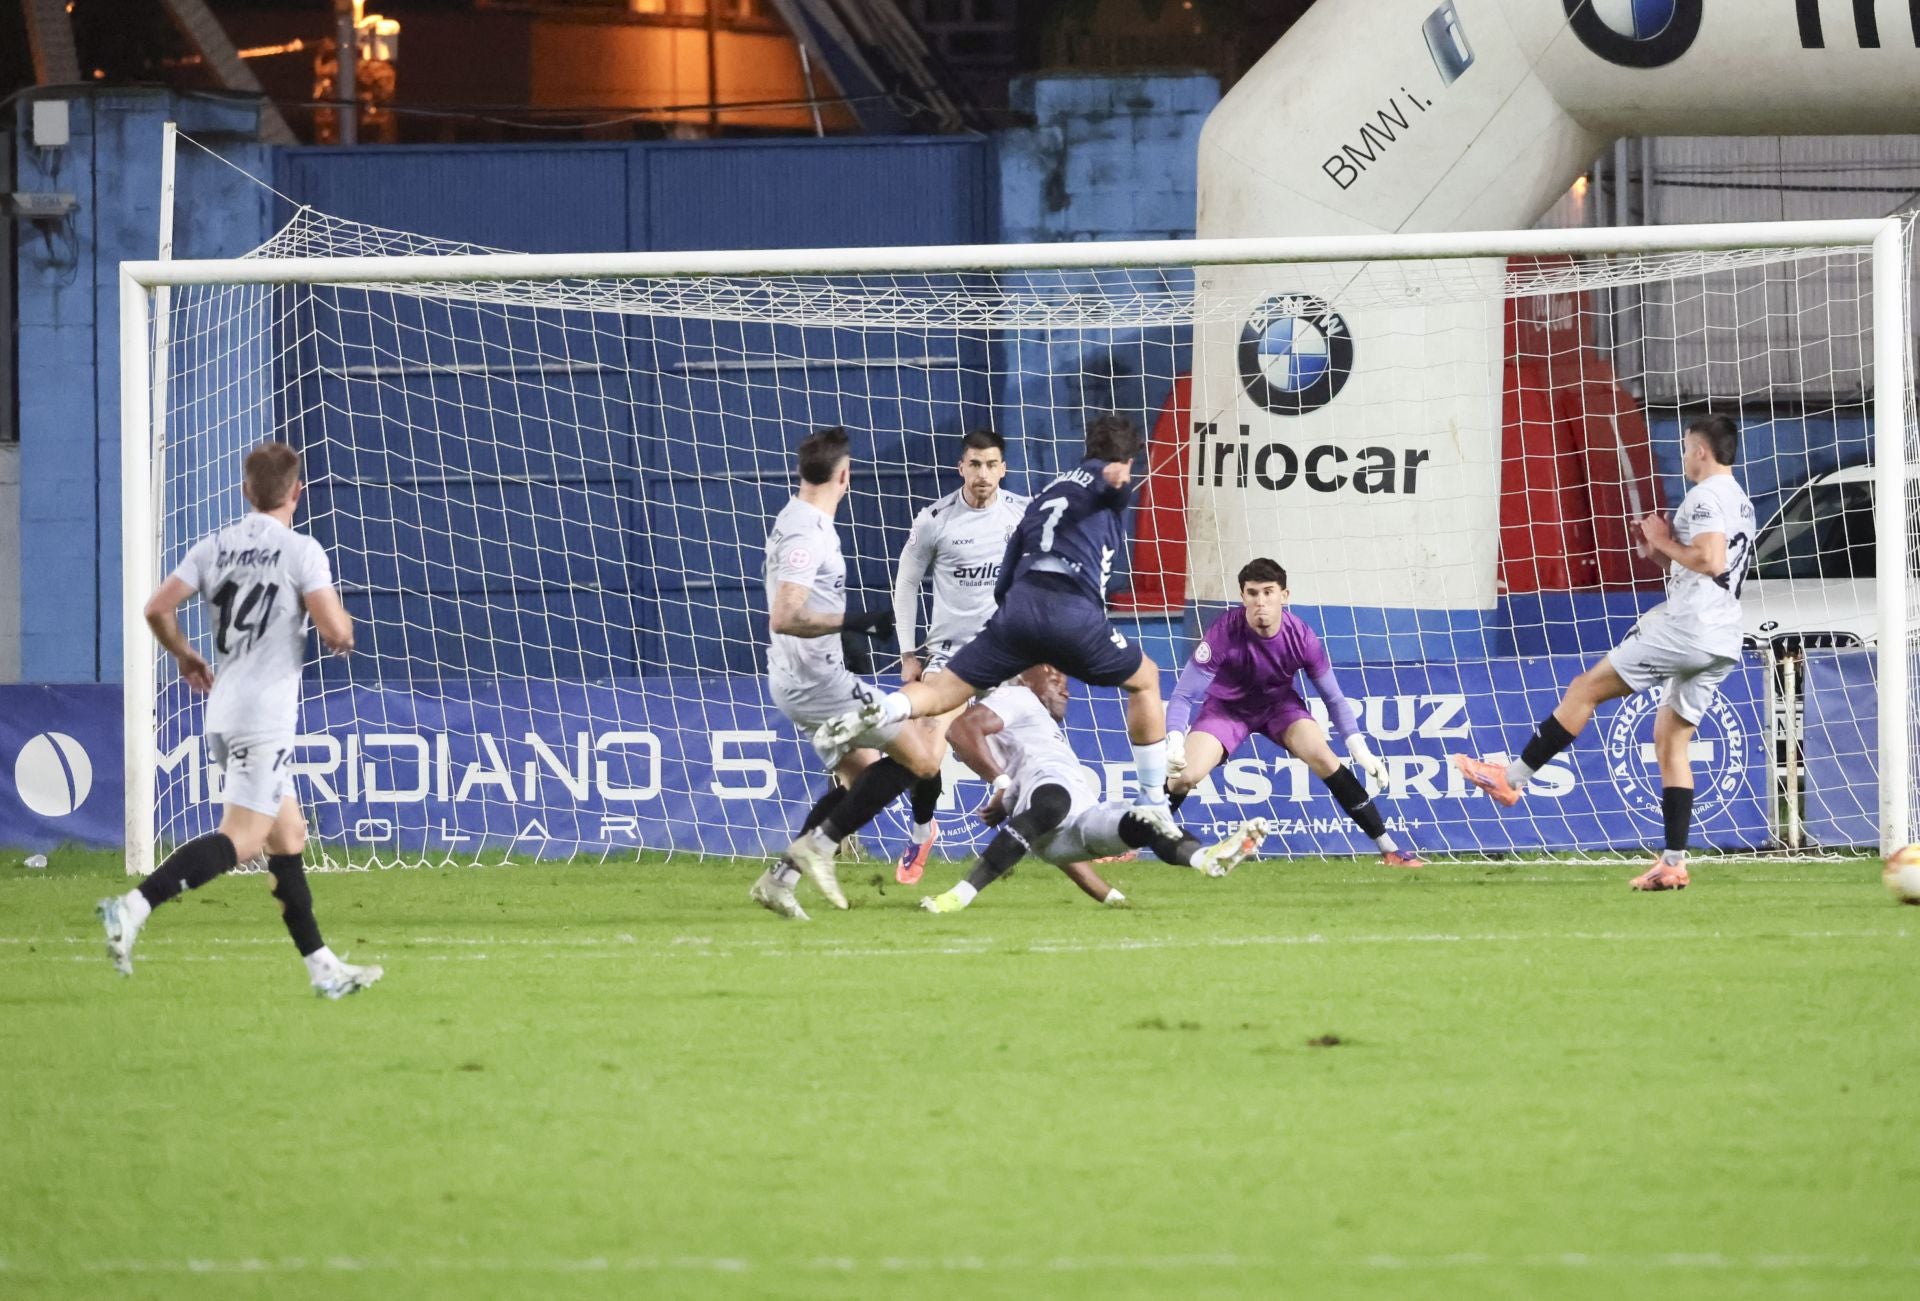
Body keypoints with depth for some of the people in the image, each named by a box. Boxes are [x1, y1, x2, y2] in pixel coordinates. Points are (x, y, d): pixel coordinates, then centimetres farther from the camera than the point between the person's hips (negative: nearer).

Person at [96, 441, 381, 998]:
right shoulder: (300, 551, -9)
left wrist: (184, 656, 20)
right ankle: (135, 906, -30)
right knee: (242, 838, -14)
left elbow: (158, 608, 2)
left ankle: (322, 966, 17)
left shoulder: (214, 547, 8)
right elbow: (336, 630, -16)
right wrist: (342, 633, 8)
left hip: (223, 713, 8)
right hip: (266, 716, -8)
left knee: (288, 836, 14)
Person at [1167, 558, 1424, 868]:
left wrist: (1359, 748, -16)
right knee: (1184, 774, -22)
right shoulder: (1224, 633, -31)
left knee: (1323, 757, -22)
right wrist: (1174, 742, -44)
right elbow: (1184, 696, -27)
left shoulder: (1300, 636, -24)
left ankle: (1389, 848, -14)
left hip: (1279, 704, 1)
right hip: (1226, 707, -1)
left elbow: (1333, 697, -9)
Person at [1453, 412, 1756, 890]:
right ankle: (1674, 862, 4)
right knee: (1671, 741, 10)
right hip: (1722, 643, 10)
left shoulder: (1706, 496, -9)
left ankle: (1513, 778, 2)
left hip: (1686, 630, -10)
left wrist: (1666, 544, -8)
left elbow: (1711, 561, -23)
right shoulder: (1741, 503, 22)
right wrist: (1663, 552, 14)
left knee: (1586, 689, -1)